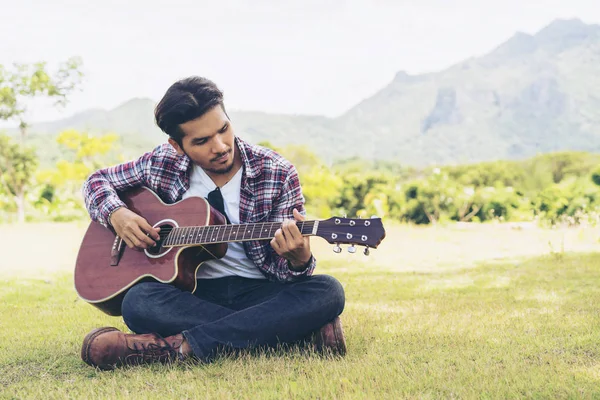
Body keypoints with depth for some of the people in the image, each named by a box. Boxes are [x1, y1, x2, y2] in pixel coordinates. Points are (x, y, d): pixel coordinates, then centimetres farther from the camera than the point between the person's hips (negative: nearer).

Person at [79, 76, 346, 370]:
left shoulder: (277, 174, -5)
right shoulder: (163, 162, 1)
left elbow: (283, 269, -4)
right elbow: (97, 180, 16)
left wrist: (298, 260, -30)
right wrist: (116, 213, -7)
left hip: (258, 291, -1)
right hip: (191, 293, 1)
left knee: (328, 291, -30)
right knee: (138, 301, -33)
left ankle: (176, 346, -38)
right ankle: (303, 335, -31)